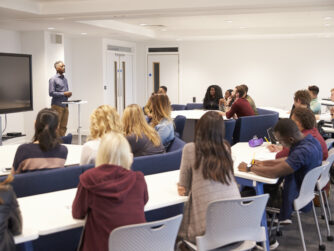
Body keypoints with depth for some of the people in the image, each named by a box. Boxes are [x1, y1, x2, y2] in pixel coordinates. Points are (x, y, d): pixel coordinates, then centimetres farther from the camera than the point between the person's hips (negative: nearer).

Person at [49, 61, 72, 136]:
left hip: (65, 105, 7)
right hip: (57, 105, -7)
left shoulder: (65, 79, 17)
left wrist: (68, 94, 2)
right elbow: (51, 93, -13)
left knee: (63, 127, 7)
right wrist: (64, 94, -17)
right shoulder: (53, 79, -5)